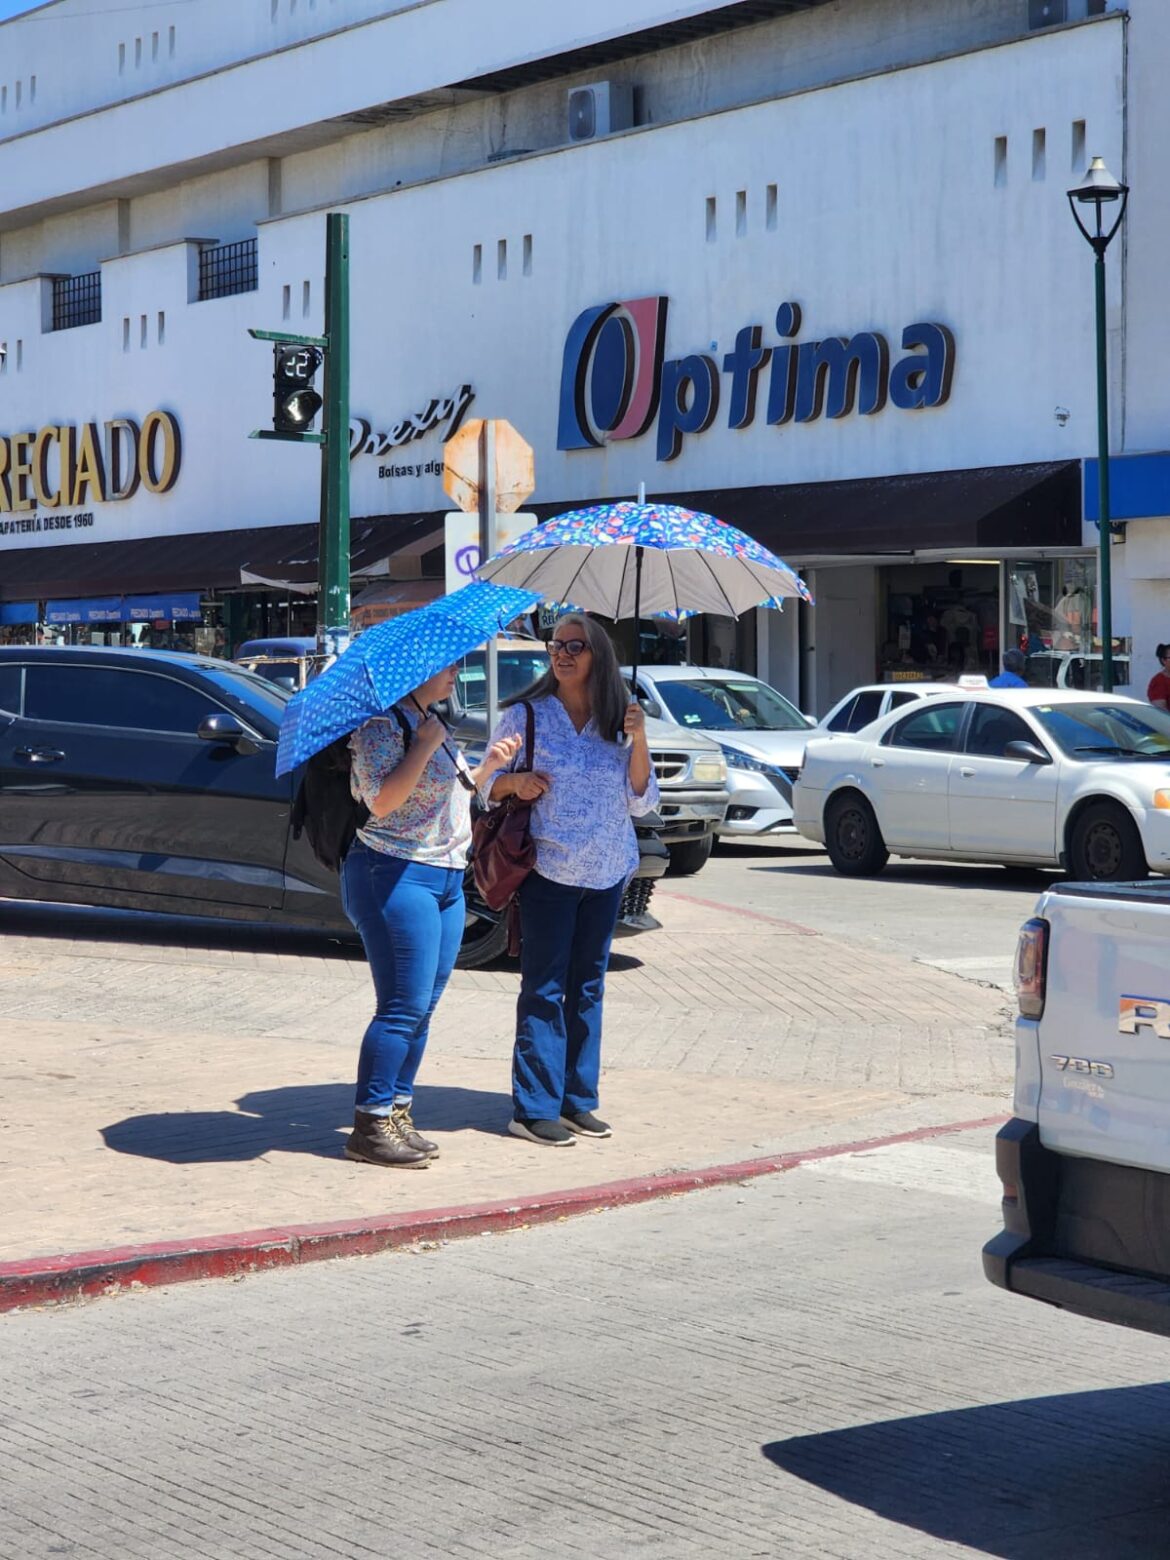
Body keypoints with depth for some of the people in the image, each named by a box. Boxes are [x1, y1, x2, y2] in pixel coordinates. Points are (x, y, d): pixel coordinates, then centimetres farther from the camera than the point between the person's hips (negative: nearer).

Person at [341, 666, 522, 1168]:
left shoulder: (431, 723, 18)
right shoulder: (382, 725, -11)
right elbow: (383, 801, -23)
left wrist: (488, 765, 18)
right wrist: (425, 746, -21)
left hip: (447, 880, 10)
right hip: (396, 876, -10)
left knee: (422, 1008, 9)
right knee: (405, 1007, -10)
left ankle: (397, 1113, 15)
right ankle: (369, 1128, -5)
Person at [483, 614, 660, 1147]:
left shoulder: (617, 720, 8)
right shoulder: (525, 715, 0)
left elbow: (642, 802, 4)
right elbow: (487, 785, 4)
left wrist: (638, 740, -8)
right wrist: (514, 782, -17)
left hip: (608, 872, 4)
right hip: (549, 869, -4)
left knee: (588, 985, 9)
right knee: (544, 988, -5)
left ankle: (578, 1101, 17)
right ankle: (534, 1109, -1)